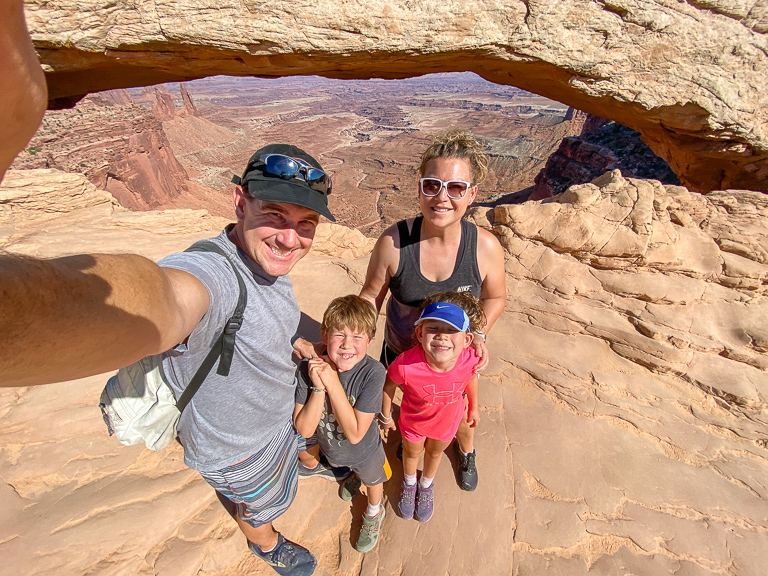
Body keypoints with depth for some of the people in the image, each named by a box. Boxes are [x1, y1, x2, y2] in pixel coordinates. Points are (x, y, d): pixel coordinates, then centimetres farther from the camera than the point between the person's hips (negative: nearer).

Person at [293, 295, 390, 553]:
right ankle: (355, 474, 73)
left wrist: (333, 383, -41)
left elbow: (355, 434, -36)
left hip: (365, 451, -3)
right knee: (343, 464, 36)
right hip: (330, 447, 3)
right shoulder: (309, 368, -29)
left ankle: (373, 515, 63)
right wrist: (318, 387, -39)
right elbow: (304, 429, -26)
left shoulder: (373, 372, -37)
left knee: (372, 480, 29)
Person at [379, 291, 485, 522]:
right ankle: (409, 482, 67)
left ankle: (427, 484, 67)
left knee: (435, 452, 32)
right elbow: (388, 385, -20)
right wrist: (386, 417, -4)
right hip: (414, 420, -1)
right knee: (412, 452, 30)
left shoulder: (470, 358, -36)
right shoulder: (406, 364, -44)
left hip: (448, 420, 2)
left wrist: (474, 406, 7)